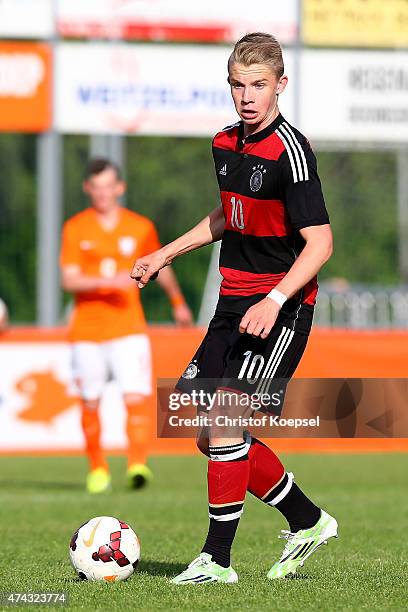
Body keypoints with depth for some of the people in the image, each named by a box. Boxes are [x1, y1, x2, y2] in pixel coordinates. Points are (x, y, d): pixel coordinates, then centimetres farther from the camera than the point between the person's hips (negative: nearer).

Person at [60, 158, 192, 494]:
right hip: (87, 330, 0)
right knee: (90, 402, 5)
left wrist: (178, 302, 35)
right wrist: (108, 281, -24)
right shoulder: (75, 229, 0)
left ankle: (138, 463, -21)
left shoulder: (141, 227, 5)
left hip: (128, 328, 0)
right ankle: (97, 468, 19)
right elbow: (69, 280, -8)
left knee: (136, 397, -16)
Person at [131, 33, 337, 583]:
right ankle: (307, 521, 22)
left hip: (282, 307, -9)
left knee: (226, 418, -16)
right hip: (235, 303, 9)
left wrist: (275, 301, -30)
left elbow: (320, 242, -20)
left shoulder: (289, 149, -16)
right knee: (206, 433, 8)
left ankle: (217, 558, -6)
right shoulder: (226, 144, 9)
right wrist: (166, 254, 27)